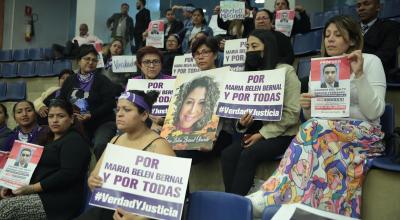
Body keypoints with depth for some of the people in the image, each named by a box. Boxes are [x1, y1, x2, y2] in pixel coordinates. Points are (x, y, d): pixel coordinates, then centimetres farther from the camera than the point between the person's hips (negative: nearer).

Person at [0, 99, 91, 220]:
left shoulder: (74, 141, -9)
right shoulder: (48, 138, 20)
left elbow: (68, 174, -21)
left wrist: (33, 188, -19)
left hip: (60, 201, -8)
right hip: (43, 194, 9)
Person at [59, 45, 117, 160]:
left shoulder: (103, 80, 0)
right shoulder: (70, 81, 14)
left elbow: (109, 104, -9)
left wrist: (91, 115, -20)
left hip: (102, 122, -4)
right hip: (77, 124, 4)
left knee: (100, 146, -30)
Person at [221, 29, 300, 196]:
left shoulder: (286, 71, -6)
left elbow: (292, 113, -12)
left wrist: (263, 134, -17)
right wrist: (242, 124, -10)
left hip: (283, 135, -5)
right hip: (257, 132, 5)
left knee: (249, 154, -30)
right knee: (227, 154, -22)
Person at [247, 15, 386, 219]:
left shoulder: (371, 61, 2)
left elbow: (374, 112, -9)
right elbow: (313, 116, 13)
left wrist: (359, 75, -19)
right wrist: (307, 107, -11)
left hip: (363, 134, -3)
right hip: (327, 133, 4)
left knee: (316, 128, -33)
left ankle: (270, 196, -41)